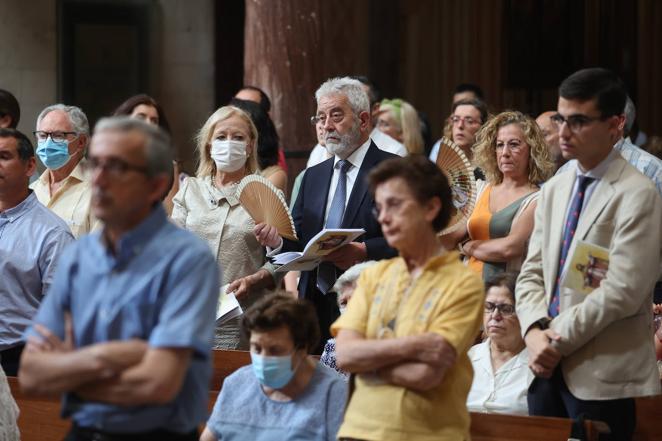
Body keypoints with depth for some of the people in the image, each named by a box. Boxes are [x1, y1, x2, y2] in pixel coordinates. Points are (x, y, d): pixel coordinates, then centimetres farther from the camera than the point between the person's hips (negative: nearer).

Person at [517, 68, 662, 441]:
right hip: (548, 368, 7)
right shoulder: (554, 189, 13)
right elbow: (532, 273, 12)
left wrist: (558, 340, -13)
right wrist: (535, 332, -7)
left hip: (602, 377, -6)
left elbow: (622, 290, -17)